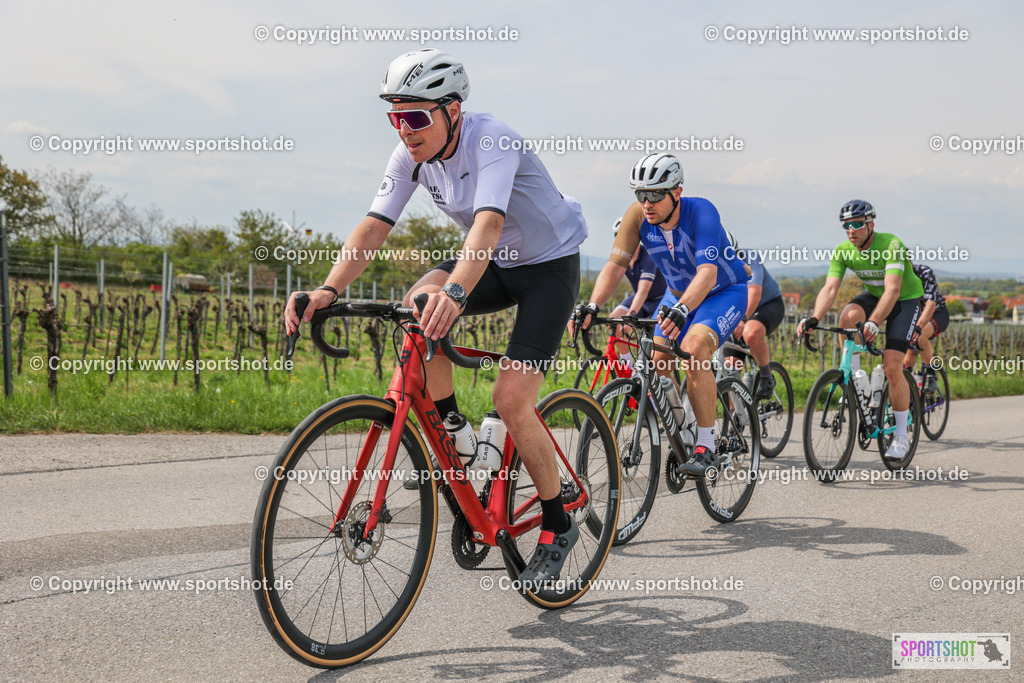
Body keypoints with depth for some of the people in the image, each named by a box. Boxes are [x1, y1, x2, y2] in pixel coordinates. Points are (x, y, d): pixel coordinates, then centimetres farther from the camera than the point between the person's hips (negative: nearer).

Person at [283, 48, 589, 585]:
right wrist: (328, 290, -33)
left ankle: (558, 526, 4)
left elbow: (488, 223, -46)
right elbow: (374, 226, -17)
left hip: (550, 264, -6)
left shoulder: (492, 141, -30)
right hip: (494, 264, 6)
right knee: (417, 307, -25)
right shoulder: (411, 154, -11)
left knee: (511, 399, -17)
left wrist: (455, 292, -64)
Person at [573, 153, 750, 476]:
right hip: (678, 293, 6)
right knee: (658, 362, -8)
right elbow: (615, 265, -19)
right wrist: (593, 306, -35)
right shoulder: (637, 216, -19)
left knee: (694, 348, -30)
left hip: (724, 291, -6)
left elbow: (707, 273, -43)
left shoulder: (700, 211, -32)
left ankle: (706, 446, -23)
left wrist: (681, 310, -60)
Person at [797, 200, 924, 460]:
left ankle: (901, 436, -3)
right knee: (847, 317, -31)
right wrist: (814, 319, -42)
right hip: (873, 295, 4)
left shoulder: (891, 246, -29)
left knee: (892, 367, -17)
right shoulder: (843, 251, -14)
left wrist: (873, 322, -55)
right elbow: (830, 288, -23)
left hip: (906, 300, -4)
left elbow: (892, 290, -40)